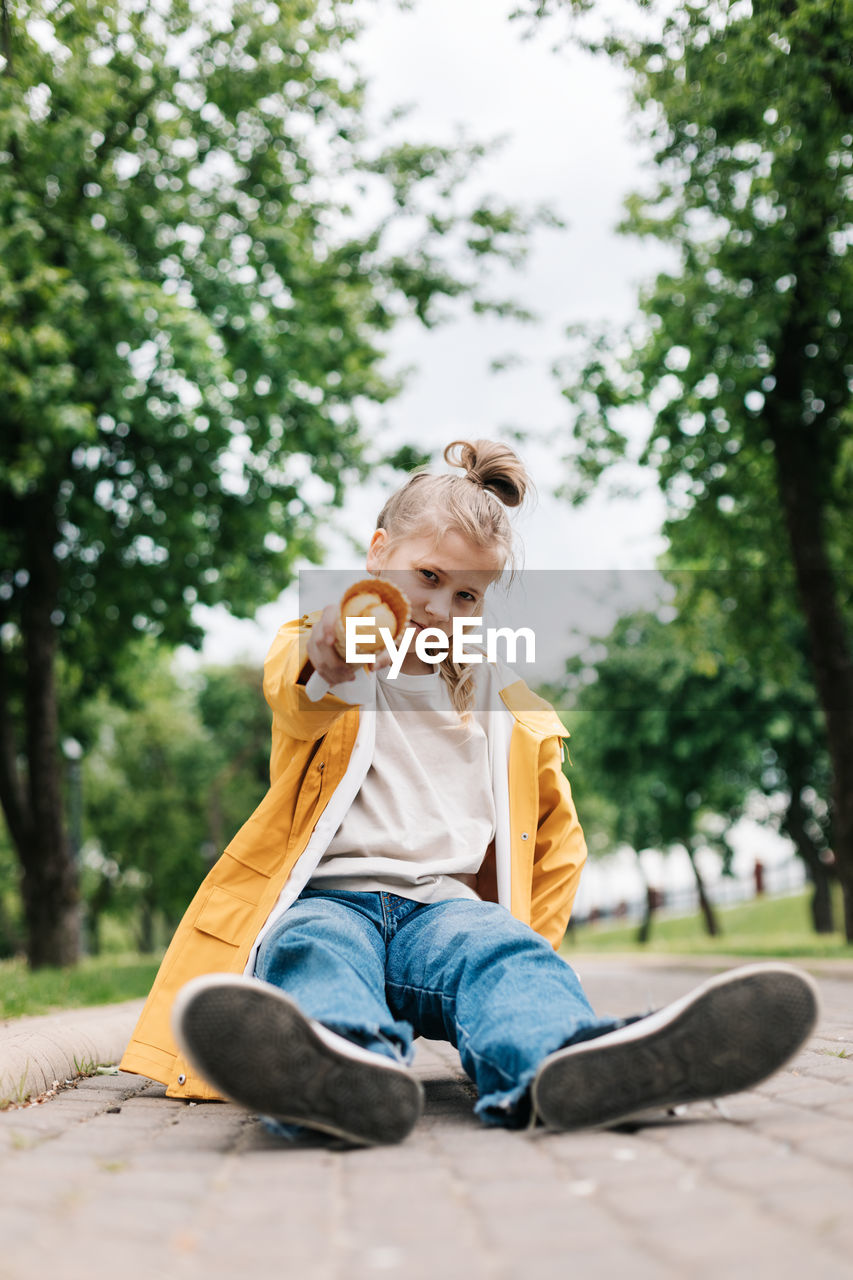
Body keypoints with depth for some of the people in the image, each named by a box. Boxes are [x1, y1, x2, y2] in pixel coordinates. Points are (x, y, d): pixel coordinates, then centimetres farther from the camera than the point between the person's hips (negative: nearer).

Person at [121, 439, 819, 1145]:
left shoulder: (501, 705, 23)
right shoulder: (325, 661, 12)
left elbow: (557, 837, 32)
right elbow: (295, 705, -17)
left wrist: (528, 936, 15)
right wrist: (319, 659, -44)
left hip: (442, 904, 2)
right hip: (328, 898, -1)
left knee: (504, 954, -33)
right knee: (313, 954, -37)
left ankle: (557, 1064, -65)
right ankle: (340, 1071, -69)